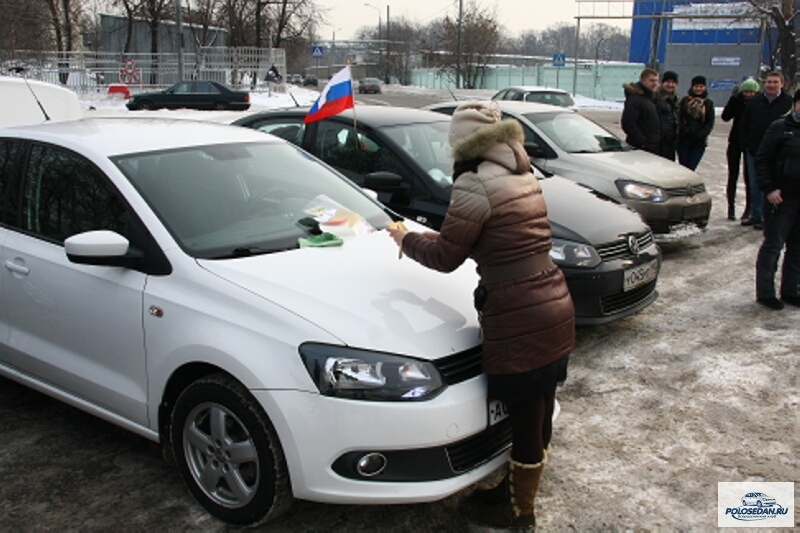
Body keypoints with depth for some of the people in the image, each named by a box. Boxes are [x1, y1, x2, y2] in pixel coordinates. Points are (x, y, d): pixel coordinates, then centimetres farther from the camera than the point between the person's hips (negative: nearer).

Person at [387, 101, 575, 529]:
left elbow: (445, 257, -9)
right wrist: (440, 235, 22)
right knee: (537, 414, 20)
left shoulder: (475, 184, -13)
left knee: (524, 419, 7)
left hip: (520, 320, -9)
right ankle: (517, 489, 39)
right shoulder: (523, 176, 13)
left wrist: (405, 240, 9)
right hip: (555, 306, 9)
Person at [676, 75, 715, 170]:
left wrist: (700, 135, -9)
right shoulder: (685, 100, 4)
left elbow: (710, 123, 4)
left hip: (699, 142, 0)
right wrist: (686, 131, -14)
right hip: (683, 140, 0)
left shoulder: (708, 103, 7)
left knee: (691, 168, -6)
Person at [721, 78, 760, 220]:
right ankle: (731, 207, 10)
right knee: (733, 175, 4)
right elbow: (725, 117, -14)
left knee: (749, 177, 1)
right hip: (736, 141, 2)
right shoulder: (737, 101, -1)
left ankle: (749, 208, 9)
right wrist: (733, 98, -18)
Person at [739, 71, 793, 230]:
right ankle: (755, 215, 22)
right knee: (755, 186, 12)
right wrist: (746, 144, 3)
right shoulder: (755, 101, 7)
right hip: (754, 151, 4)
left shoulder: (788, 103, -4)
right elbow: (744, 124, 12)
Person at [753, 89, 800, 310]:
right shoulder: (780, 128, -5)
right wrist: (769, 189, -15)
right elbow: (762, 161, -7)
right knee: (773, 246, -1)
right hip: (782, 198, -6)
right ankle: (765, 292, 6)